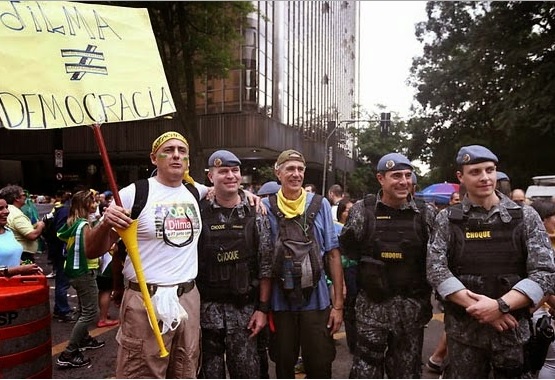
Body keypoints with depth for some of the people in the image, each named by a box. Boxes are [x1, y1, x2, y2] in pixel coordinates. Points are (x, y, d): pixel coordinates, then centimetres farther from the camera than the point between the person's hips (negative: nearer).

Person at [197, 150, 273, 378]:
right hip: (206, 309, 0)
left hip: (244, 310, 0)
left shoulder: (256, 215, -1)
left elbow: (266, 266, 1)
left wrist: (263, 308, -3)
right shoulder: (198, 213, -2)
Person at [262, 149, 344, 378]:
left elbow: (332, 254, 0)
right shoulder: (266, 207, -1)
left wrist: (338, 303, -2)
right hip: (280, 301, 0)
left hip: (316, 300, 0)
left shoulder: (320, 205, -1)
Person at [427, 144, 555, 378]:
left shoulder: (525, 217, 0)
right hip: (464, 331, 0)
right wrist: (478, 308, -17)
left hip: (513, 331, 1)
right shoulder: (447, 219, -1)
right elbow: (436, 270, -8)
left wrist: (500, 305, -18)